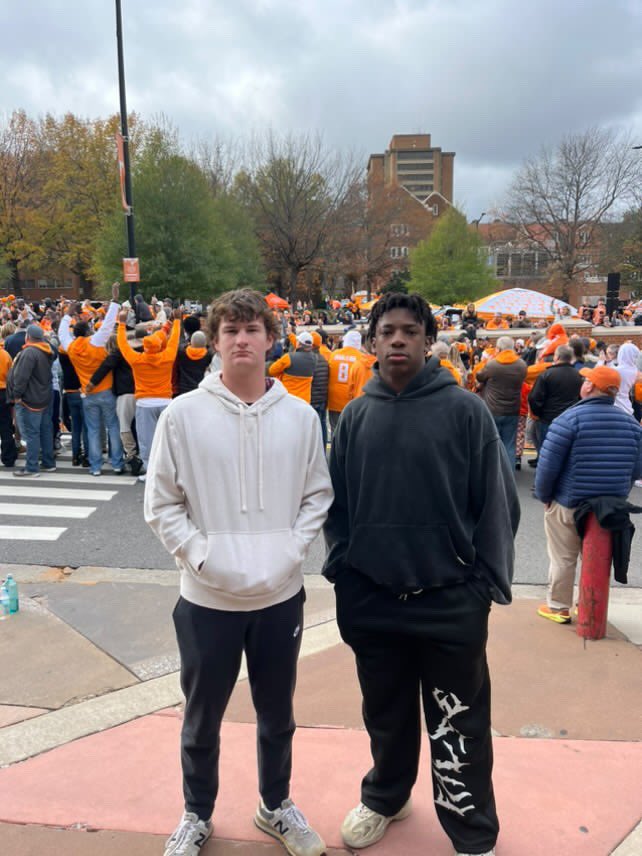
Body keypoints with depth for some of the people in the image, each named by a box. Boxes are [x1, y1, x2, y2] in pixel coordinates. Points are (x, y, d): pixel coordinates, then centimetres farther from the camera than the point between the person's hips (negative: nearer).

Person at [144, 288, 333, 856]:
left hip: (281, 595, 2)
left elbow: (318, 495, 3)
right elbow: (162, 504, -5)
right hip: (208, 598, -1)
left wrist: (291, 551, -9)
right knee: (202, 718, 18)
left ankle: (276, 806, 46)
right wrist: (202, 556, -14)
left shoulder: (301, 416, -4)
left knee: (277, 714, 21)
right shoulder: (182, 414, -9)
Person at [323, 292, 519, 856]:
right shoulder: (355, 416, 3)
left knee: (457, 729, 12)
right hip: (371, 600, 3)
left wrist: (487, 582, -7)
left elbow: (497, 501, -5)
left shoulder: (465, 410, -7)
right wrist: (341, 569, 2)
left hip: (451, 601, -3)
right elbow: (337, 501, 8)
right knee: (386, 716, 23)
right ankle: (385, 798, 48)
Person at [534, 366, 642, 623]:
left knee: (563, 558, 9)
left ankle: (558, 607, 20)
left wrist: (543, 495, -3)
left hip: (568, 503, -4)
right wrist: (617, 495, 16)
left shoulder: (570, 418, -16)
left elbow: (548, 464, -17)